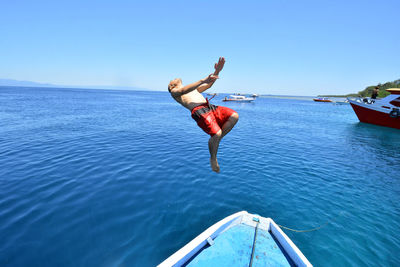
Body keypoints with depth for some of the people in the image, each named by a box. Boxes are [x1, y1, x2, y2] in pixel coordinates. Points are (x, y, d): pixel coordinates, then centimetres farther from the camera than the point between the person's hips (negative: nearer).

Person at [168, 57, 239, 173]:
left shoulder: (192, 88, 38)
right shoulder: (174, 92, 17)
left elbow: (209, 85, 29)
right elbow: (184, 91, -8)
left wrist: (217, 72, 12)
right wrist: (202, 80, -21)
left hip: (210, 107, 7)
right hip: (198, 111, -7)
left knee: (234, 116, -8)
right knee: (216, 133, -24)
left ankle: (215, 141, 0)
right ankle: (213, 159, 2)